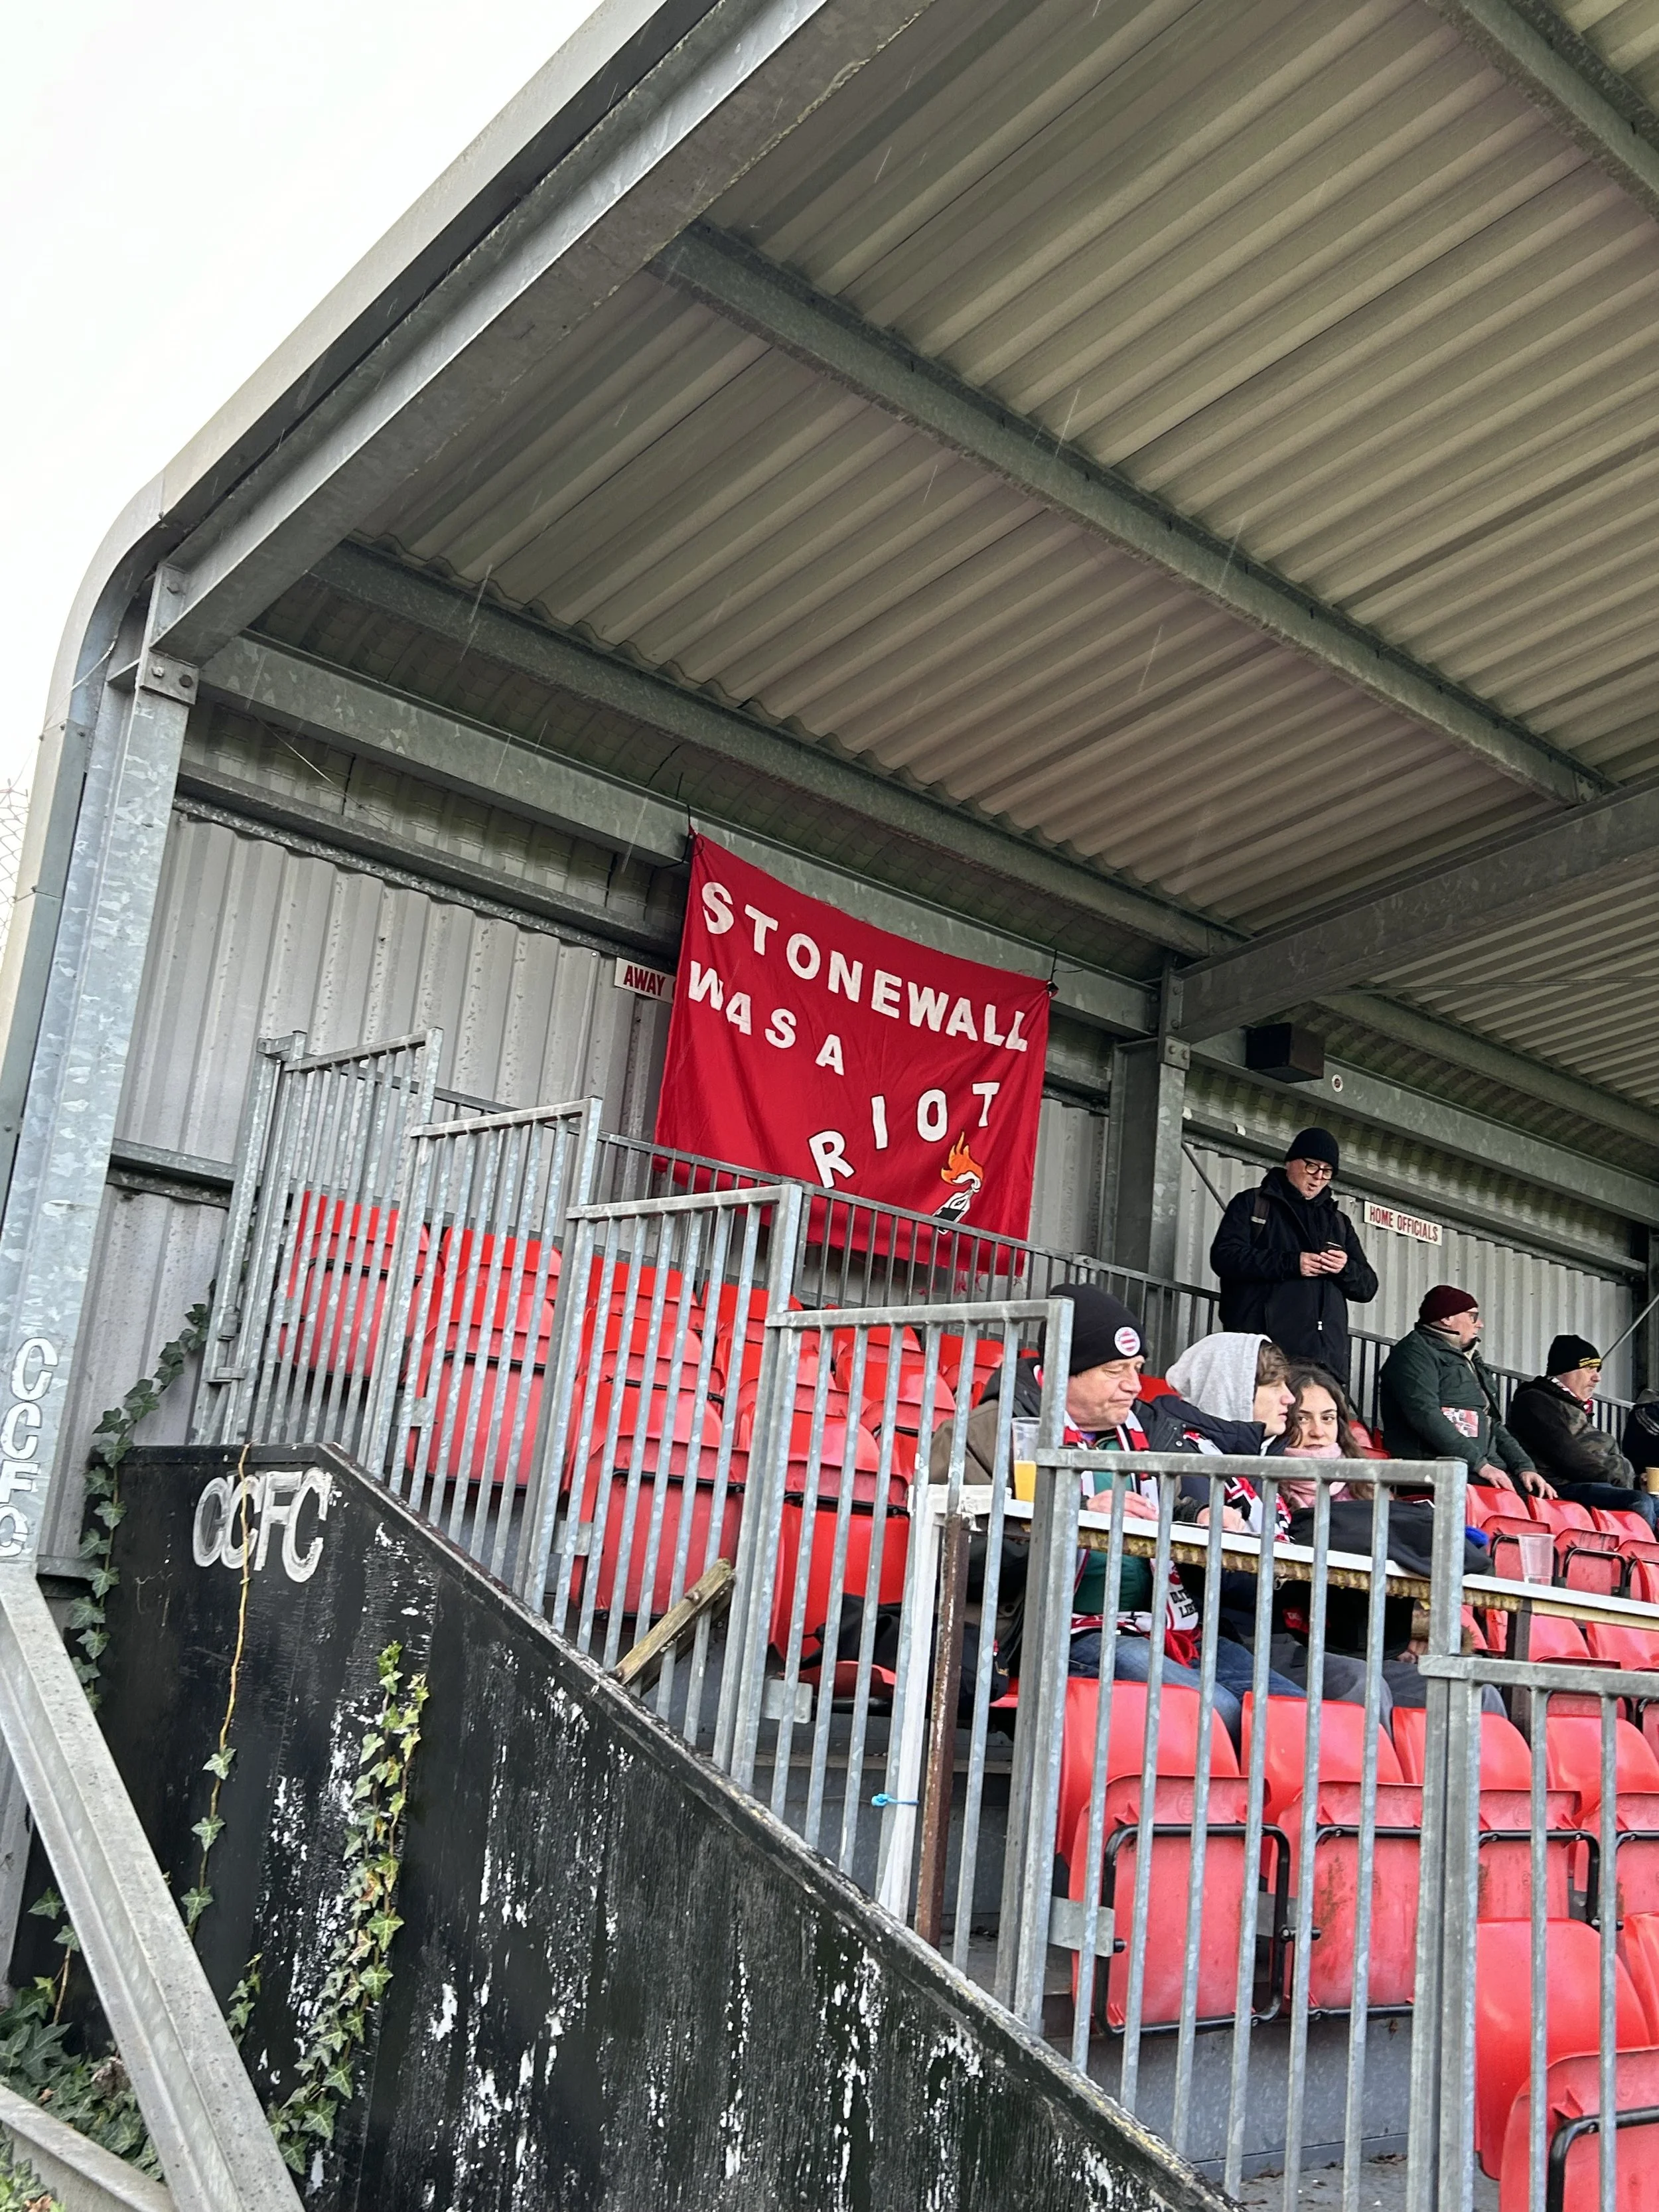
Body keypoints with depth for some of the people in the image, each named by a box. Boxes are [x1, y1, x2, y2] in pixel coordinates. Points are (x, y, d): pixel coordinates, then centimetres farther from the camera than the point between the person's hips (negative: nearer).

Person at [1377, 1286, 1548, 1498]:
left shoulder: (1470, 1361, 29)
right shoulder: (1416, 1352, 0)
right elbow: (1426, 1416, -15)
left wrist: (1525, 1467, 9)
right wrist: (1480, 1465, -18)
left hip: (1487, 1468, 9)